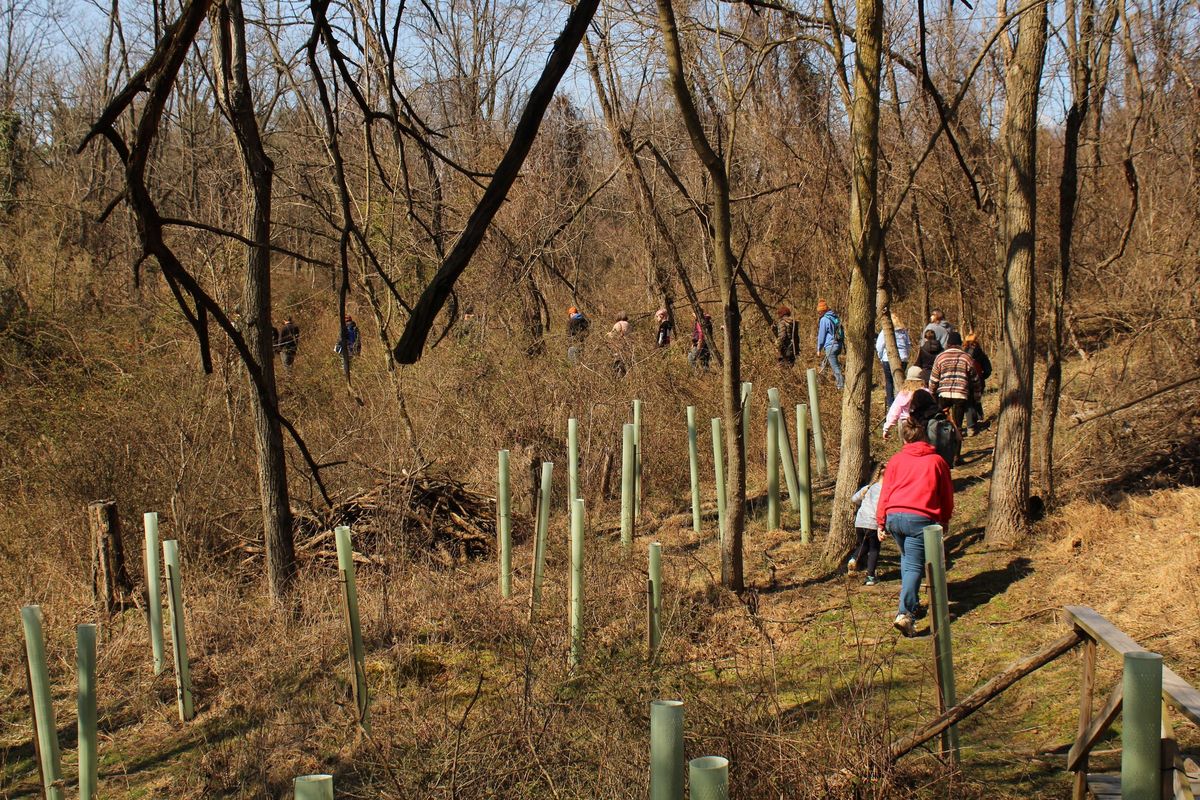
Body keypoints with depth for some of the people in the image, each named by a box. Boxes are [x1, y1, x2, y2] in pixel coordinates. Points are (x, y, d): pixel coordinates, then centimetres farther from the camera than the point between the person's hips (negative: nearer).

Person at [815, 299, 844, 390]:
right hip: (839, 345, 8)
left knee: (834, 366, -3)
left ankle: (841, 385, -4)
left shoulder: (824, 319, -11)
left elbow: (821, 335, -9)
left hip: (830, 346, -8)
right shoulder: (836, 317, 12)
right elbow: (841, 332, 19)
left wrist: (819, 349, -2)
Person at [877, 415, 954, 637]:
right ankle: (905, 613, -23)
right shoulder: (936, 461, 11)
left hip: (894, 517, 3)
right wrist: (945, 519, 29)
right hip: (921, 518, -3)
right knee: (914, 566, -7)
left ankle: (908, 602, 28)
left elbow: (885, 492, 9)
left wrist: (880, 522, 12)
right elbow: (947, 494, 16)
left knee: (907, 558, 26)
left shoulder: (896, 460, 13)